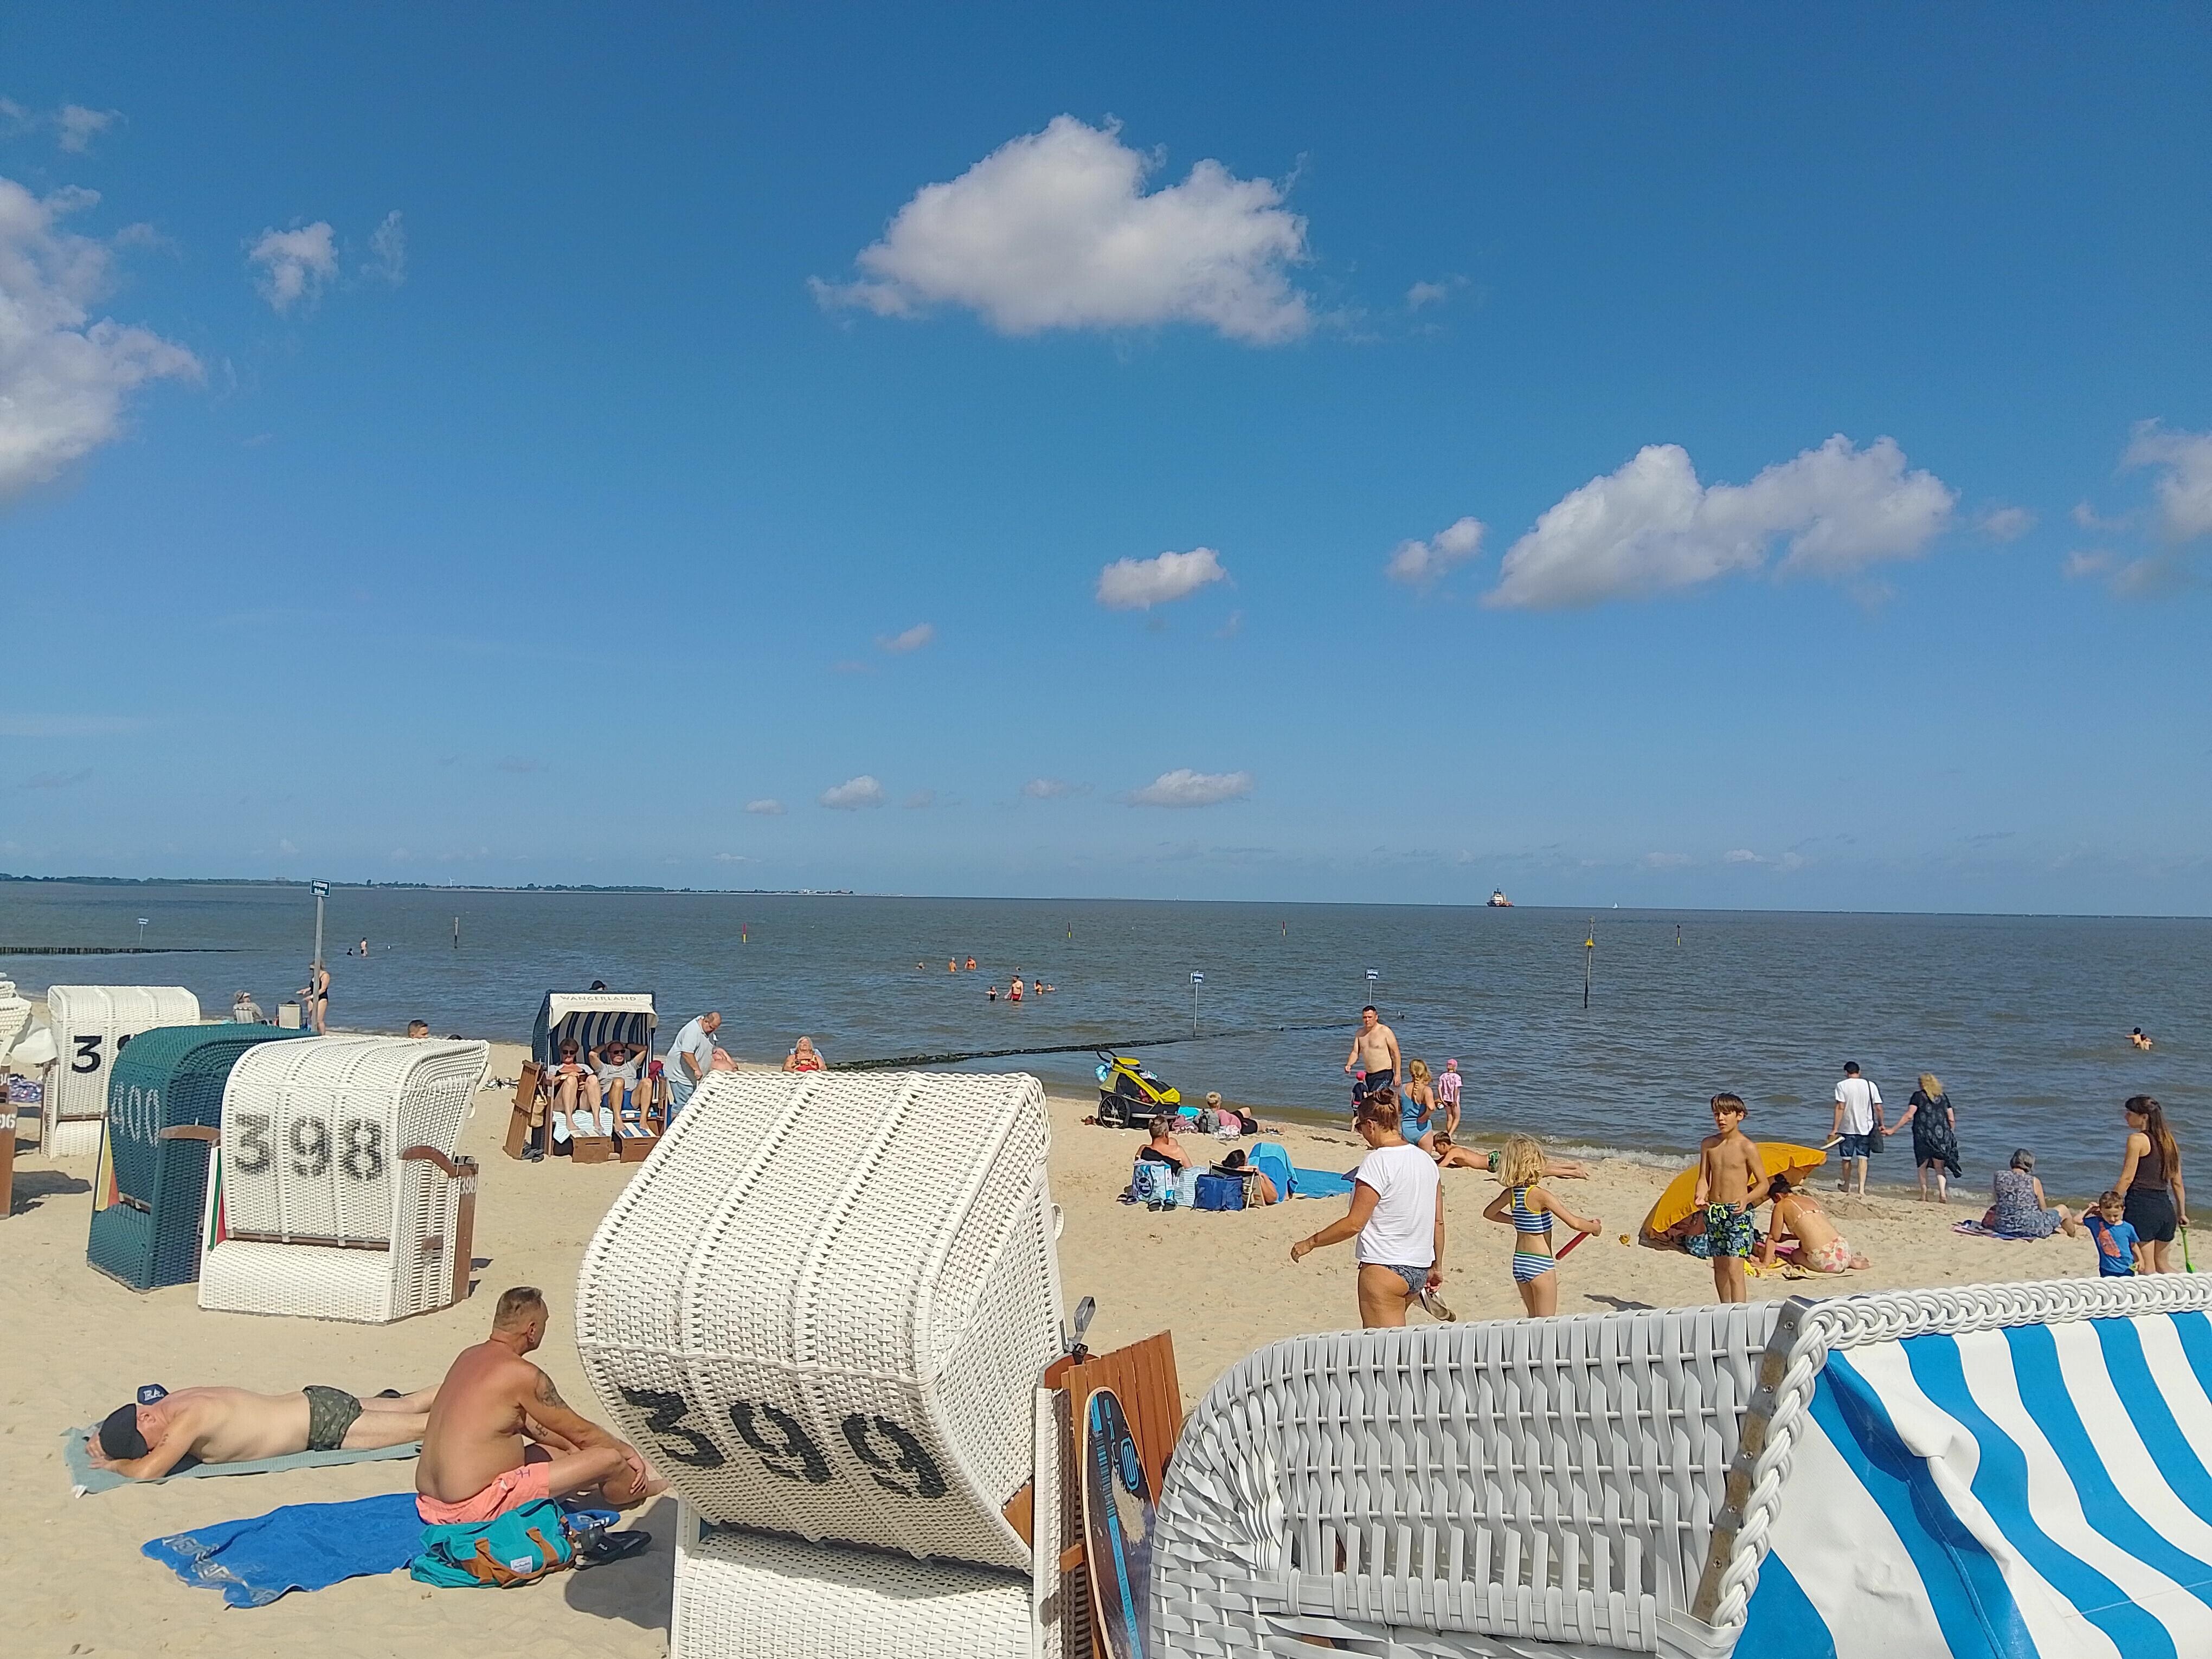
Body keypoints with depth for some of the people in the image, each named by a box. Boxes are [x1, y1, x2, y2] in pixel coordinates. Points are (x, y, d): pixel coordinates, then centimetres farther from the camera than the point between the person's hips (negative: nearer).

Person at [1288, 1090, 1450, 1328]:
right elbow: (1438, 1222, 12)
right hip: (1420, 1268, 8)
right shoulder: (1426, 1160, 7)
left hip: (1385, 1268, -8)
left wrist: (1310, 1243, -6)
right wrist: (1437, 1267, 23)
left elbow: (1354, 1224, -16)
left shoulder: (1377, 1161, -15)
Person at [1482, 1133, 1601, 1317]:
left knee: (1534, 1319, 20)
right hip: (1540, 1264, -7)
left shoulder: (1510, 1193, 0)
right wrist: (1596, 1227, -1)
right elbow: (1575, 1223, -20)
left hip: (1519, 1261, 7)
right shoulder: (1540, 1195, -20)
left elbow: (1489, 1213, 19)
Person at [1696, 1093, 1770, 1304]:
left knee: (1734, 1270, -12)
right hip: (1713, 1211, 5)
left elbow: (1763, 1184, -7)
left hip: (1738, 1213, -5)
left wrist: (1747, 1199, -25)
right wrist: (1701, 1197, -14)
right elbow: (1704, 1178, 6)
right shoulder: (1708, 1144, 5)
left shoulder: (1747, 1147, -10)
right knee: (1719, 1268, 14)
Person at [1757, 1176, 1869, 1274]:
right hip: (1842, 1250, 7)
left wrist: (1765, 1263, 14)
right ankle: (1851, 1260, 14)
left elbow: (1774, 1237, 7)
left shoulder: (1782, 1206, 4)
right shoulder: (1808, 1200, 22)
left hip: (1825, 1260, -7)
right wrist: (1787, 1237, 43)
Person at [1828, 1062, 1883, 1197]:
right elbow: (1878, 1107, 0)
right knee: (1863, 1158, 3)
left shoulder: (1842, 1085, -7)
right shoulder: (1871, 1085, 1)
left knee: (1846, 1158, 13)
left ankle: (1846, 1185, 29)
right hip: (1865, 1128, 2)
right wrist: (1881, 1125, 14)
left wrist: (1834, 1130, -11)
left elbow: (1840, 1108, -12)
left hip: (1847, 1128, -2)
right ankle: (1862, 1188, -11)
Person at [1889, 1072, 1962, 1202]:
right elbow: (1952, 1120, 9)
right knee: (1939, 1168, 10)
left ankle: (1924, 1196, 9)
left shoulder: (1918, 1096, -1)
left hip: (1923, 1136, -3)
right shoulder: (1944, 1097, 10)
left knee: (1923, 1166, 9)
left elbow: (1909, 1116, -10)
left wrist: (1893, 1130, -7)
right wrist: (1951, 1135, 22)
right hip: (1942, 1137, 3)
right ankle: (1943, 1194, -7)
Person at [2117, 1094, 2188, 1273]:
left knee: (2147, 1267, -1)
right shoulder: (2169, 1142, 13)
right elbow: (2177, 1183, 16)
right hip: (2165, 1206, 8)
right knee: (2162, 1265, 19)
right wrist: (2182, 1213, 22)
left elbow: (2127, 1178, -12)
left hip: (2141, 1203, -7)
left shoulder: (2137, 1139, -8)